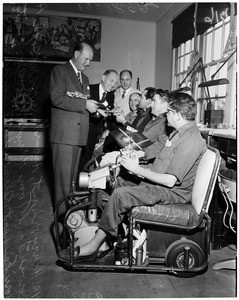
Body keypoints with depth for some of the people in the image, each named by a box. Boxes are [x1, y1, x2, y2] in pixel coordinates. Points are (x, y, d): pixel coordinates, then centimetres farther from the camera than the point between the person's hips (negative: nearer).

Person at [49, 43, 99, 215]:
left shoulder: (85, 78, 23)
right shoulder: (60, 71, -1)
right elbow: (57, 98, -15)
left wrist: (95, 109, 3)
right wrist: (84, 104, -16)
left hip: (79, 132, 8)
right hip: (64, 132, -7)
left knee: (73, 173, 13)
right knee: (63, 174, -5)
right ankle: (63, 212, 3)